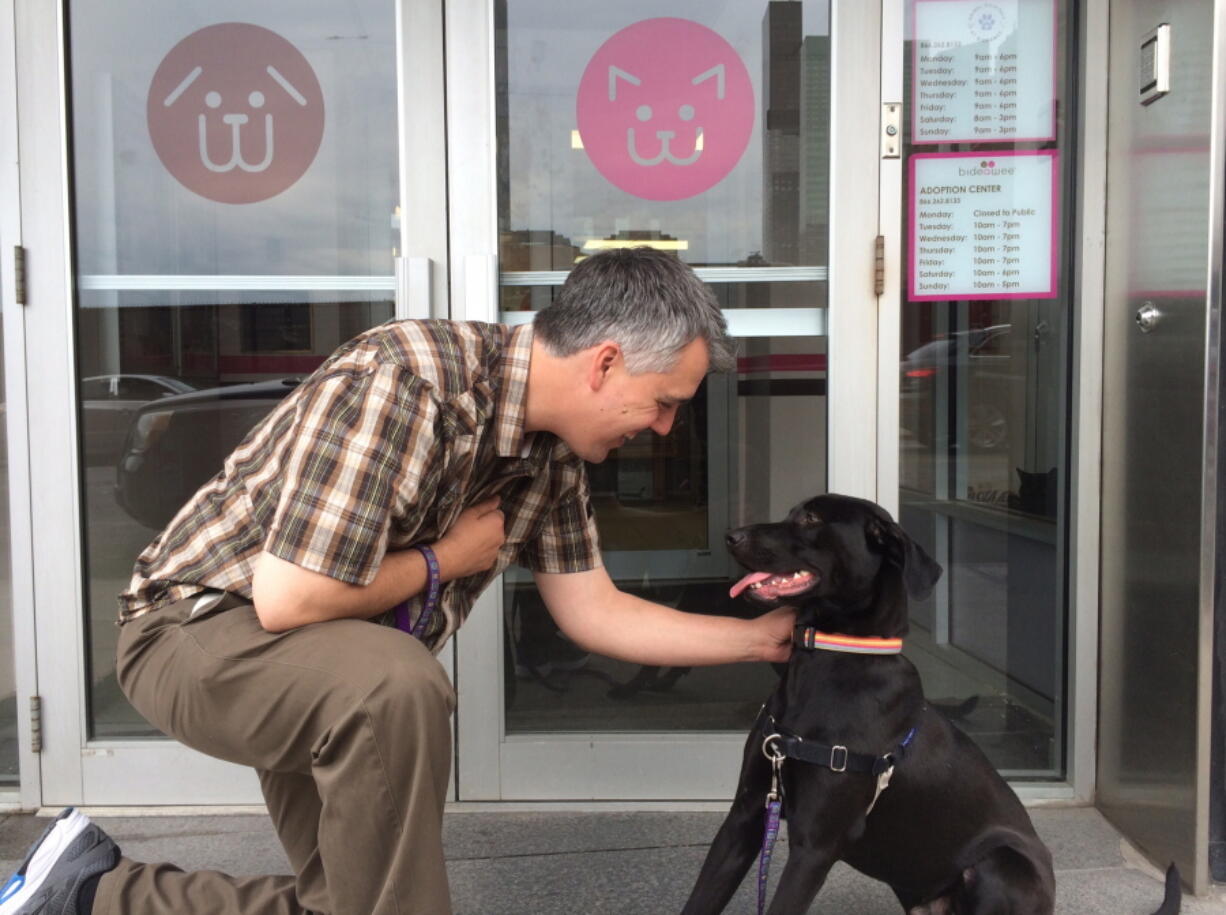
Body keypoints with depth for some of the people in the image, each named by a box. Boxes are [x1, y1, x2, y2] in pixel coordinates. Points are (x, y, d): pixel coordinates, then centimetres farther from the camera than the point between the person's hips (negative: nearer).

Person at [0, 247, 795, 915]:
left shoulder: (554, 452, -4)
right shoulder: (405, 381, -32)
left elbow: (594, 612, 3)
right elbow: (287, 600, -33)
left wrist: (763, 638, 0)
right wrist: (447, 560, -18)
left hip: (335, 684, 9)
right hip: (201, 627, -8)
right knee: (396, 685, -37)